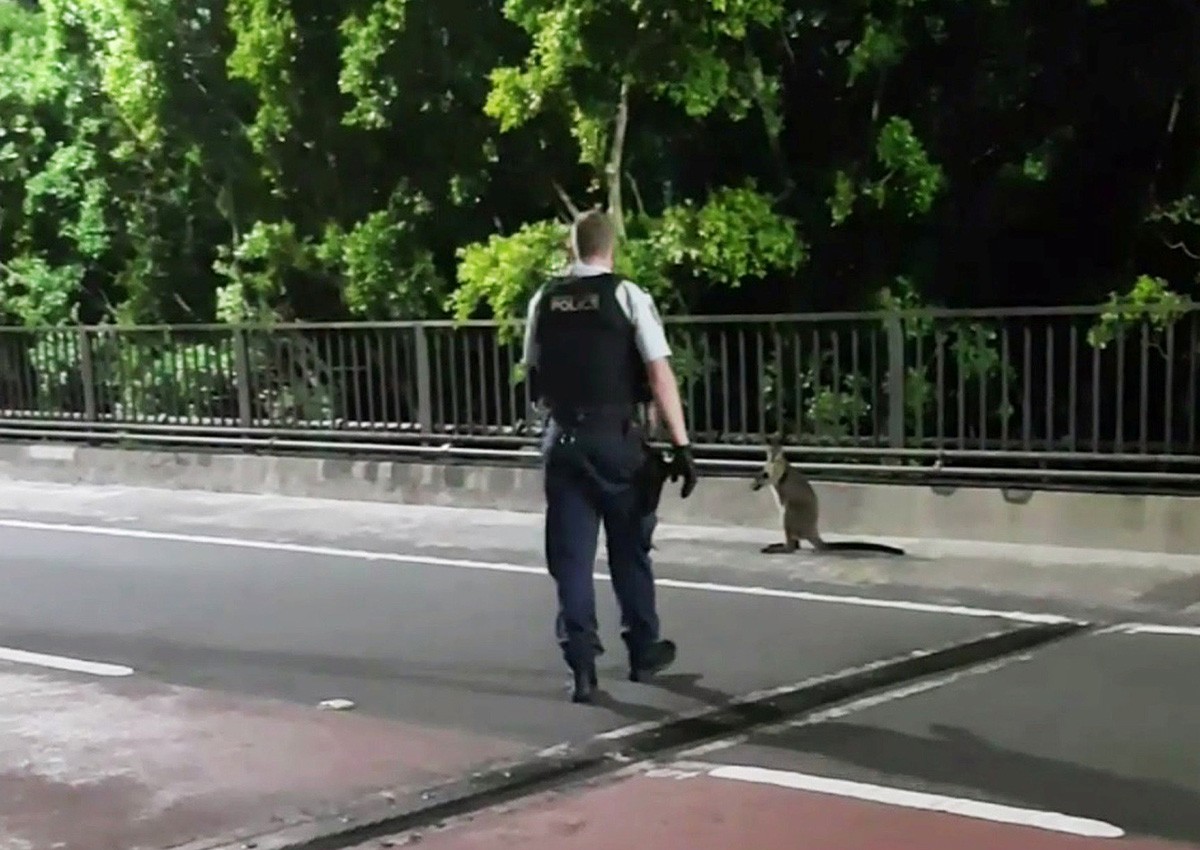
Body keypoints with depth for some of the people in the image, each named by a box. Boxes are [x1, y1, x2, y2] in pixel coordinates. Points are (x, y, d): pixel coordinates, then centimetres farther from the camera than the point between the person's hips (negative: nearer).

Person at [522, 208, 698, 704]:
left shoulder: (543, 301, 5)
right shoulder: (627, 296, -5)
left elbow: (533, 376, 13)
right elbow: (660, 375, -12)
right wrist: (681, 445, -10)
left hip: (562, 439, 2)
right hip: (617, 438, -2)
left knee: (571, 555, 8)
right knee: (629, 548, 15)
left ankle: (582, 666, 4)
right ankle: (643, 651, 29)